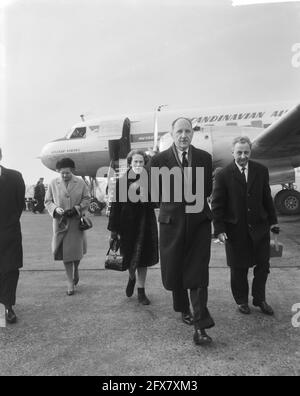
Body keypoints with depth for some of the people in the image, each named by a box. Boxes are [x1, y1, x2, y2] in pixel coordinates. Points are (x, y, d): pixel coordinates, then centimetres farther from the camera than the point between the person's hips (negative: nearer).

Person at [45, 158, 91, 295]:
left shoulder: (80, 183, 1)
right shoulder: (53, 184, 2)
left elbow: (86, 199, 4)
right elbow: (47, 201, 7)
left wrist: (77, 208, -12)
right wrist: (56, 209, -13)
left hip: (76, 222, 0)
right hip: (60, 222, 0)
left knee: (77, 250, 3)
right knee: (65, 253, 4)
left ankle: (76, 270, 38)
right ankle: (70, 283, 17)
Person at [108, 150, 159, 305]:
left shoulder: (149, 180, -2)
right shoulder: (122, 181, -3)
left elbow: (148, 200, -15)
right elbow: (115, 206, -3)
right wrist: (113, 229, -5)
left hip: (145, 223, 0)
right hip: (127, 223, 0)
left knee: (142, 258, 8)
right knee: (128, 256, 9)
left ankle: (141, 292, 23)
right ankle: (132, 277, 43)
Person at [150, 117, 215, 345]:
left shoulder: (204, 158, 5)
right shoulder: (160, 160, 1)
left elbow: (207, 190, 8)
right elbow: (156, 193, 3)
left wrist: (180, 192, 0)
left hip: (199, 221, 0)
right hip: (172, 221, 1)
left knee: (198, 273, -4)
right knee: (174, 271, 12)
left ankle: (200, 326, 3)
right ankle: (184, 309, 39)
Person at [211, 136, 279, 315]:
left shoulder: (261, 170, 2)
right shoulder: (223, 175, -8)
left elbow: (267, 198, 9)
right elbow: (217, 204, -7)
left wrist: (273, 220, 10)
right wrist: (219, 229, -10)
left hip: (259, 227, 3)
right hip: (236, 229, -3)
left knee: (263, 265, 13)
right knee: (239, 269, 11)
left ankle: (260, 299, 33)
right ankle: (242, 301, 31)